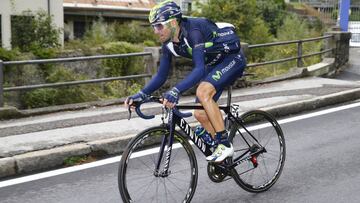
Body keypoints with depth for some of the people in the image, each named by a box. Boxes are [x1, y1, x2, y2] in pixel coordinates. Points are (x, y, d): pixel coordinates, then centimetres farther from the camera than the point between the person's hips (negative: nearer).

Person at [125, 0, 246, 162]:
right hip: (214, 63, 8)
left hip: (232, 58, -8)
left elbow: (200, 69, -43)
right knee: (200, 114, -2)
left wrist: (176, 91, -55)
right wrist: (142, 94, -15)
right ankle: (222, 154, 15)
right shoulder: (169, 44, -8)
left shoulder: (193, 31, -32)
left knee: (203, 92, -31)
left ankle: (225, 144, -21)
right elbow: (161, 75, -1)